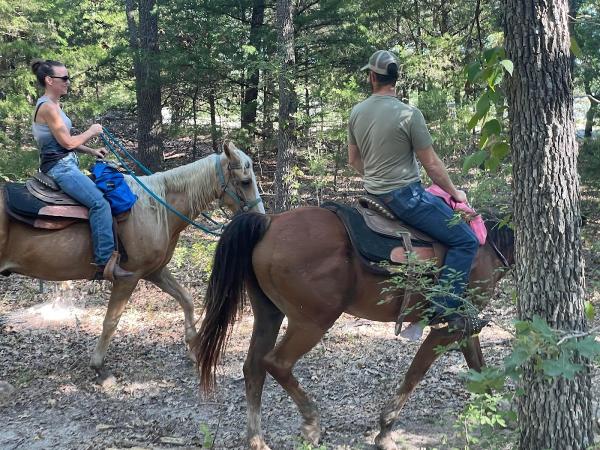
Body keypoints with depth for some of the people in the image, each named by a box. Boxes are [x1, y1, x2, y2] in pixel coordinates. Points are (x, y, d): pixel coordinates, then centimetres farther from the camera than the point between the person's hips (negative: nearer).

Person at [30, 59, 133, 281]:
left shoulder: (51, 106, 17)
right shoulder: (48, 107, -15)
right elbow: (68, 142, -17)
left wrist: (92, 151, 11)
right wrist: (91, 132, -2)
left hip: (65, 165, 11)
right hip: (60, 167, -11)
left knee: (100, 200, 17)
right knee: (100, 203, -24)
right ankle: (105, 263, -28)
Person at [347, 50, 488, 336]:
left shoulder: (356, 113, 4)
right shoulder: (409, 114, -15)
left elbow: (353, 160, 15)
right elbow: (431, 164, -10)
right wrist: (454, 192, 5)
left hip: (373, 194, 8)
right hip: (405, 195, -8)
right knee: (465, 240, -5)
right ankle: (445, 307, -12)